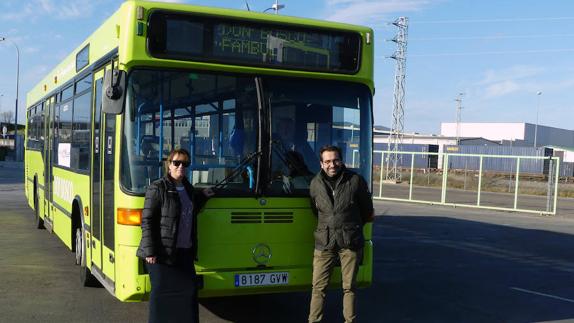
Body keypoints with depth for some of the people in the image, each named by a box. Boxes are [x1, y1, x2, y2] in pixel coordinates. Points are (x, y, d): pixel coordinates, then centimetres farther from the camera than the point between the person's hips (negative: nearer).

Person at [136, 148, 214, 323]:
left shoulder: (187, 188, 12)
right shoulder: (158, 188, -10)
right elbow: (147, 221, -13)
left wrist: (202, 196, 17)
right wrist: (149, 251, -17)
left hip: (185, 252, 7)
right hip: (162, 252, -7)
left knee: (189, 289, 7)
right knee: (161, 292, 2)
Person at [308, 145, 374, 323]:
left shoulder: (355, 180, -5)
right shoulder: (315, 184, 3)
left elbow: (367, 210, 8)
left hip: (350, 243, -1)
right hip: (324, 242, 2)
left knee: (349, 287, 7)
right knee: (319, 287, 1)